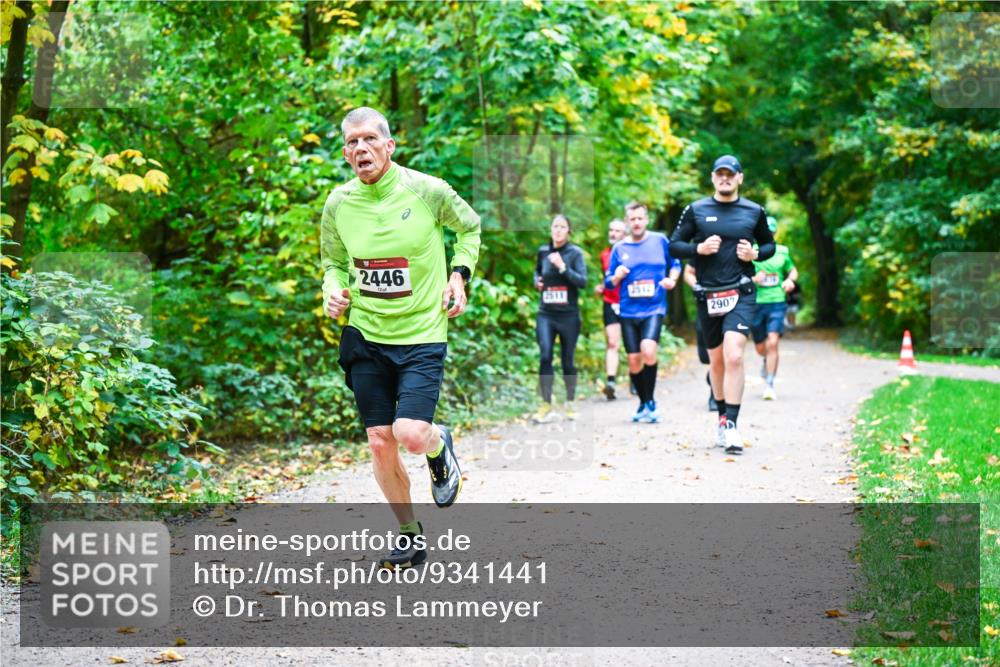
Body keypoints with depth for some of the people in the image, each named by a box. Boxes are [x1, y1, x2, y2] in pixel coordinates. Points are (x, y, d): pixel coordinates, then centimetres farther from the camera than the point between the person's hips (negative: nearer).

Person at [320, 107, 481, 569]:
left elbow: (469, 227, 11)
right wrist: (333, 289, -5)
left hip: (422, 336, -3)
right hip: (365, 336, 3)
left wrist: (459, 275, -2)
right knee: (380, 443, 3)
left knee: (410, 434, -17)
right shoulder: (338, 204, -1)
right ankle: (410, 535, 23)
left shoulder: (427, 190, -9)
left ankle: (439, 447, 21)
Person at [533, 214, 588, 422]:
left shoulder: (575, 253, -4)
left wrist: (563, 268, -24)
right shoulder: (543, 252, 7)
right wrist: (537, 281, 7)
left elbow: (583, 282, -14)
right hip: (546, 314, 2)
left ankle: (570, 403, 26)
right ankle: (546, 406, -9)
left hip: (569, 314, -2)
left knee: (567, 360, 7)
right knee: (544, 356, -14)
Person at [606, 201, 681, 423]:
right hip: (628, 311, 3)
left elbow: (675, 264, 14)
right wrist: (616, 277, -11)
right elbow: (608, 282, 11)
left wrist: (672, 279, -6)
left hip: (654, 308, -3)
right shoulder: (619, 248, 7)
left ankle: (650, 402, -10)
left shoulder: (660, 241, 2)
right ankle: (643, 403, 24)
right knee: (634, 360, 5)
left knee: (648, 351, -24)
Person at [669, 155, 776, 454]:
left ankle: (731, 424, -19)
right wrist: (699, 248, -12)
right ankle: (722, 417, 28)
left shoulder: (754, 211, 6)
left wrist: (755, 254, -3)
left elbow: (769, 244, 18)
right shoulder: (696, 210, 5)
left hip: (740, 294, -2)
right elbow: (674, 245, 6)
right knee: (716, 362, 11)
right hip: (707, 296, 2)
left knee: (734, 356, -18)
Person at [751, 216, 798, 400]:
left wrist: (790, 280, -1)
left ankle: (770, 385, -10)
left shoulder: (782, 251, 6)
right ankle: (768, 360, 48)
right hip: (756, 303, 0)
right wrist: (752, 279, -19)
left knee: (772, 344, -15)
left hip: (777, 303, 0)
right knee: (760, 348, 10)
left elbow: (793, 270, 21)